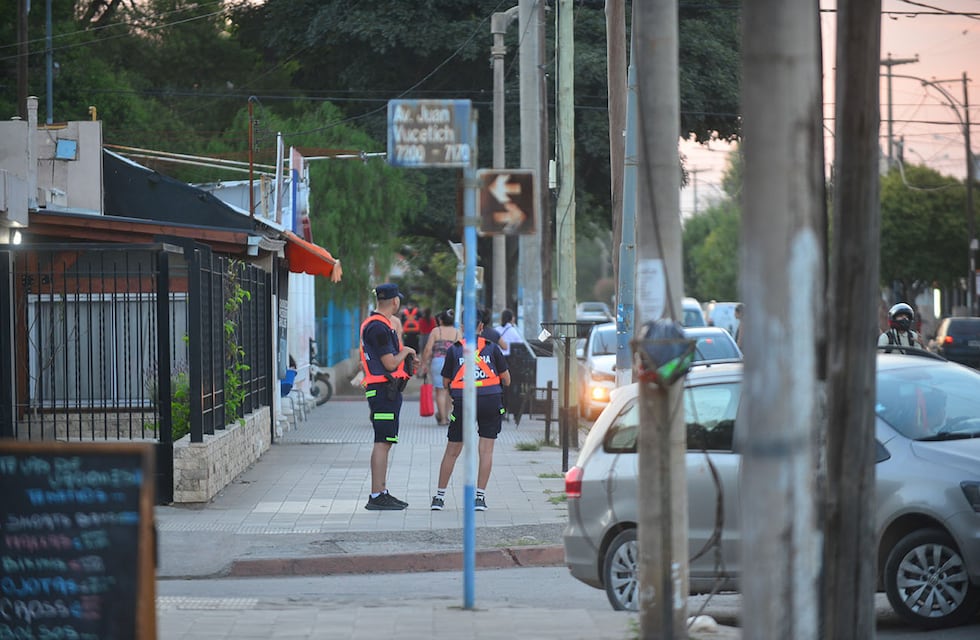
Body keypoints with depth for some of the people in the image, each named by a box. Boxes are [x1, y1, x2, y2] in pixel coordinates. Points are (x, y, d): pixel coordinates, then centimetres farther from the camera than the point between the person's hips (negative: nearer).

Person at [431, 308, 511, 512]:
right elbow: (506, 380, 9)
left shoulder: (454, 350, 5)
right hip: (491, 401, 0)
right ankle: (480, 497, -2)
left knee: (452, 452, 10)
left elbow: (445, 382, 8)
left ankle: (439, 496, 15)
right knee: (486, 450, 3)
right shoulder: (492, 348, 6)